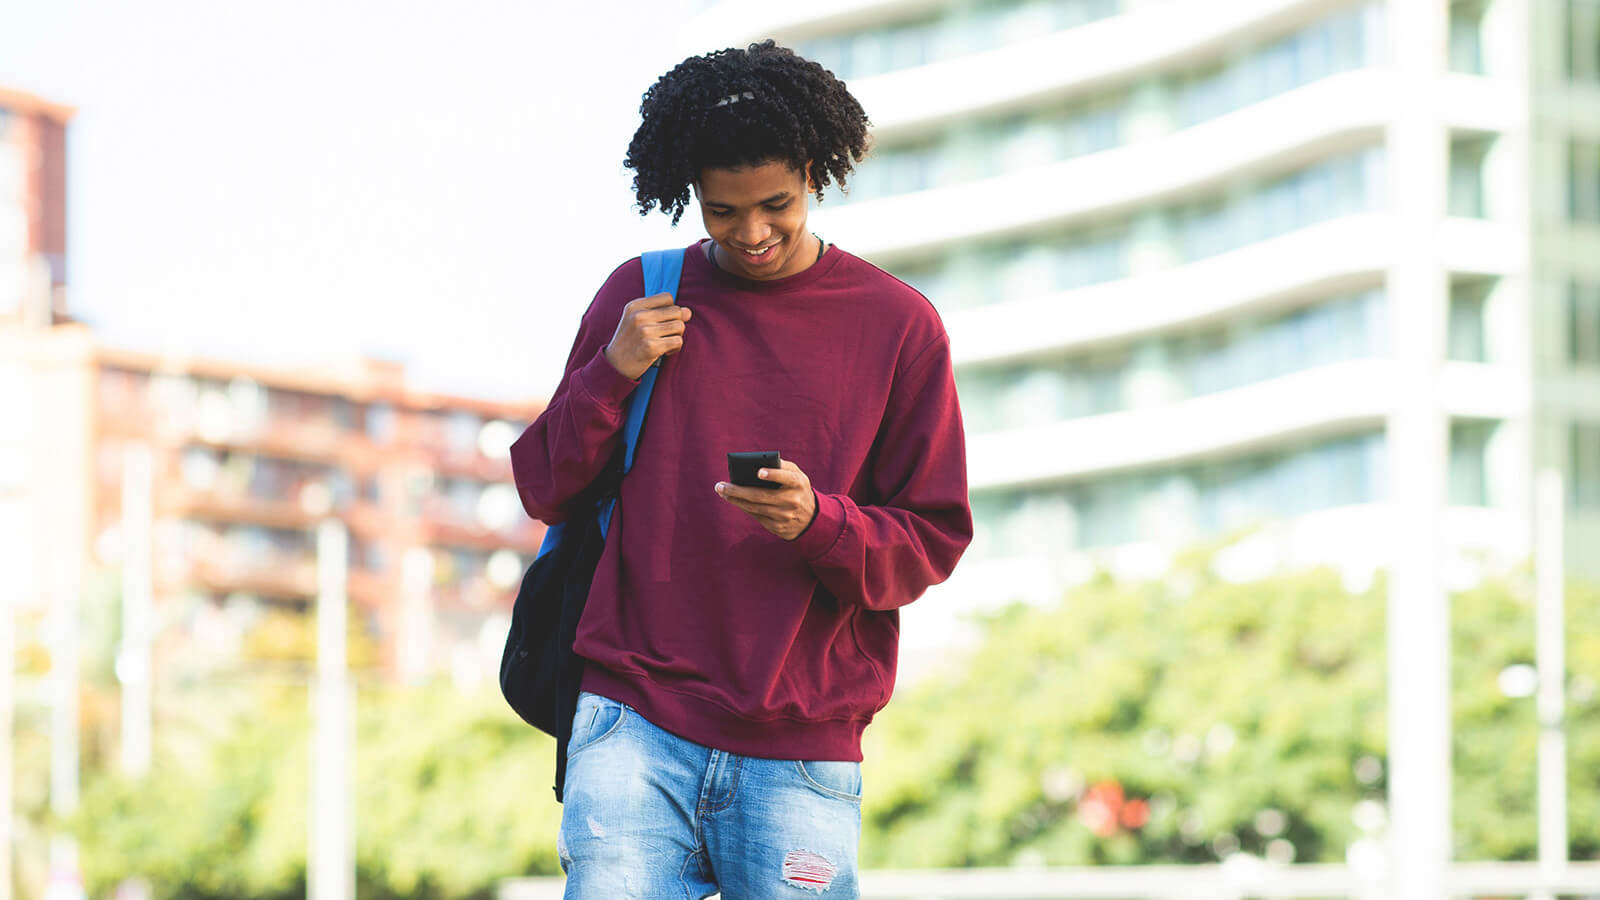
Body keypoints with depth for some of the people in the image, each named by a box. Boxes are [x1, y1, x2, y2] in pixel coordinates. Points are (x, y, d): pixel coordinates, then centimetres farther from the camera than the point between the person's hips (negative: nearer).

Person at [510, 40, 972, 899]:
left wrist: (817, 522, -15)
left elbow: (933, 541, 4)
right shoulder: (640, 297, 11)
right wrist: (612, 375, -2)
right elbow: (543, 490, 15)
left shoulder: (898, 324, 6)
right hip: (634, 721, 1)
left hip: (802, 748, -1)